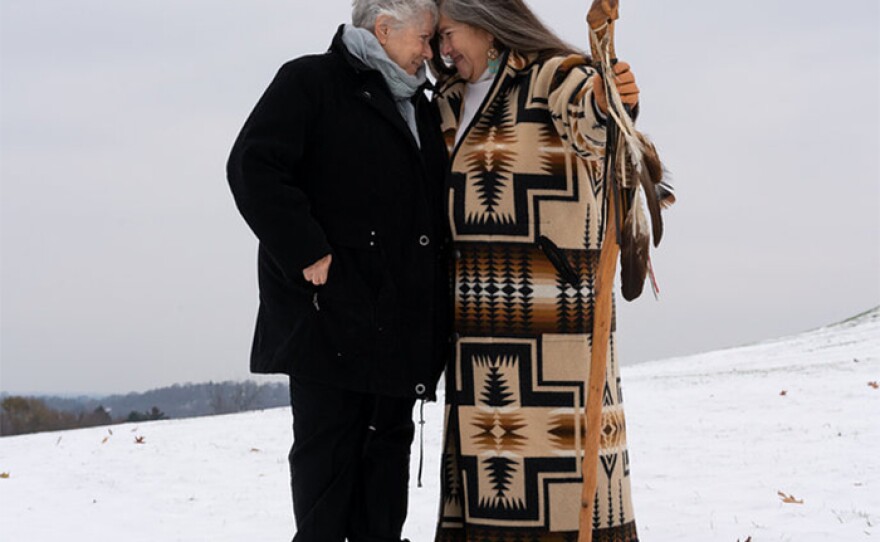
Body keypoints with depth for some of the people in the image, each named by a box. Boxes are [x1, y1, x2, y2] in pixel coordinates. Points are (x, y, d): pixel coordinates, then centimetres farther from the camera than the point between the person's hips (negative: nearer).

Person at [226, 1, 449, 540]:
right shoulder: (311, 82, -3)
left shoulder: (419, 106, 20)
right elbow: (254, 168, -14)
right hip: (334, 308, -7)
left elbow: (440, 197, 29)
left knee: (389, 440, 10)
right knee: (329, 445, -3)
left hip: (403, 316, 7)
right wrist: (306, 253, -19)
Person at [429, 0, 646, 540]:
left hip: (553, 318, -7)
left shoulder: (555, 76, -4)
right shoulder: (451, 103, 19)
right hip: (479, 323, 7)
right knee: (484, 460, 5)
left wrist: (606, 104, -47)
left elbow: (584, 120, -26)